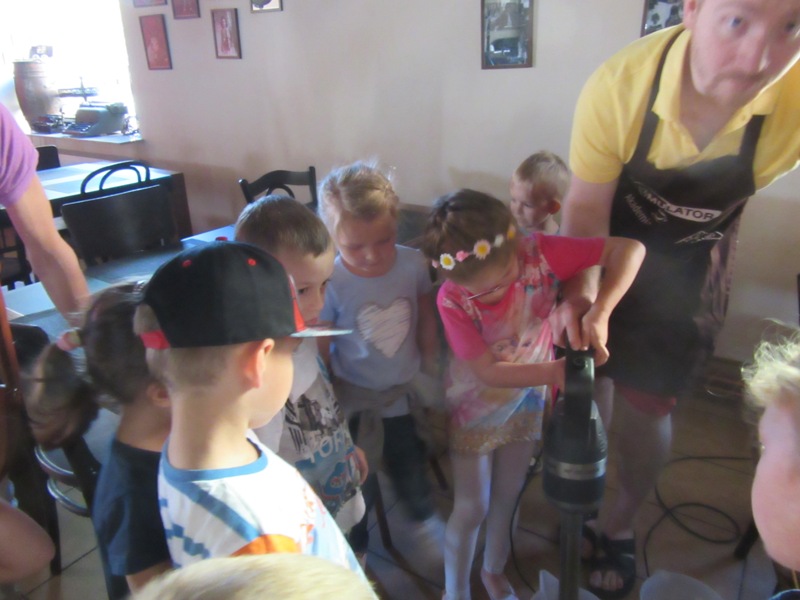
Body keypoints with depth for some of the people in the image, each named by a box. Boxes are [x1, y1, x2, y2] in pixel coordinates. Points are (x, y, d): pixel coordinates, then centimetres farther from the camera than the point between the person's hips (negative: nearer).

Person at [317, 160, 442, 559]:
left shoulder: (412, 264, -16)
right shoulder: (330, 283, -25)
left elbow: (426, 318, 0)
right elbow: (320, 350, -14)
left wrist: (430, 365, 7)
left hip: (404, 392, 3)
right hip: (355, 399, -3)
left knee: (409, 466, 26)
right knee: (359, 484, 16)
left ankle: (424, 519, 59)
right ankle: (354, 550, 46)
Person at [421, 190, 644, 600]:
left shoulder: (539, 253, -27)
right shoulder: (452, 301, -30)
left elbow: (629, 248, -27)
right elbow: (489, 372, -27)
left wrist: (600, 312, -40)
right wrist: (553, 371, -39)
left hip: (528, 401, 3)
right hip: (476, 410, -3)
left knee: (507, 495, 22)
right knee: (471, 508, 9)